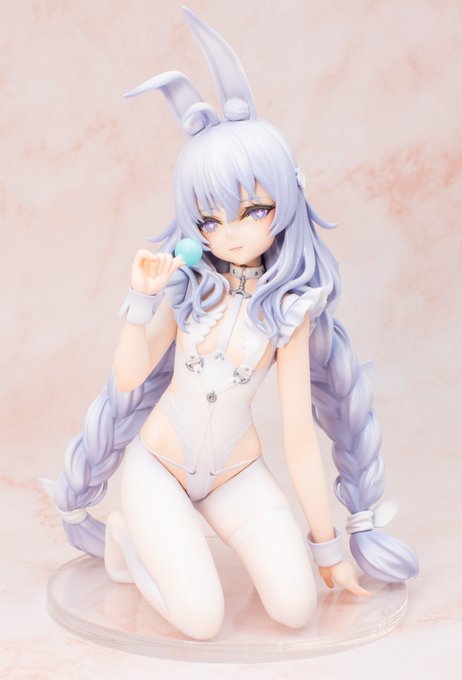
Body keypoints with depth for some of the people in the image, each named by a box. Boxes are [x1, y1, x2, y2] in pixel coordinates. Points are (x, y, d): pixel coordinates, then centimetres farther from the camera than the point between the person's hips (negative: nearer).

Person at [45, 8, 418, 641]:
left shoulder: (289, 307, -10)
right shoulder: (188, 283, -7)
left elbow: (300, 435, -9)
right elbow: (129, 379, -9)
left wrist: (326, 545, -6)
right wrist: (142, 299, -24)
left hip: (236, 471, 1)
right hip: (157, 460, -1)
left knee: (295, 609, -14)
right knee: (202, 621, -17)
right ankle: (128, 533, 13)